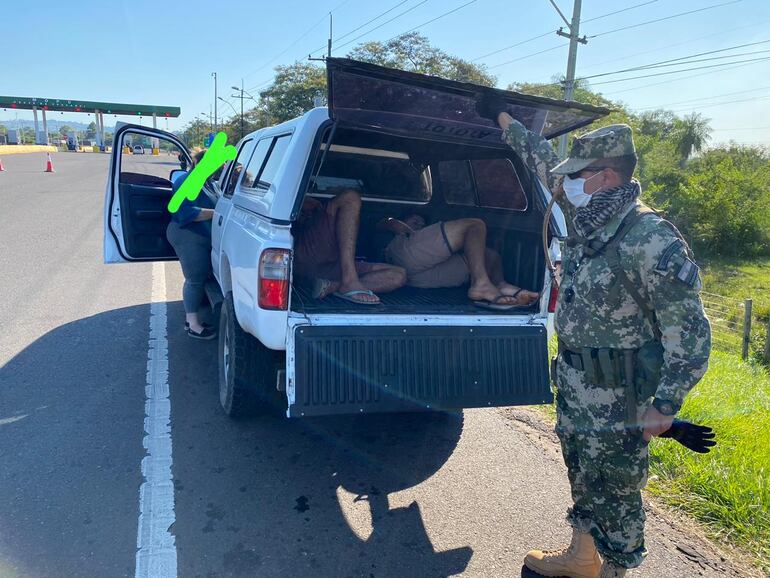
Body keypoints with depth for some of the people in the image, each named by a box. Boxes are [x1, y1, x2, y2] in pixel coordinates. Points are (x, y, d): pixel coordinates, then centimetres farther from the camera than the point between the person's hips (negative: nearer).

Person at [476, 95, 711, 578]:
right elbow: (545, 162, 16)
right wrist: (503, 118, 23)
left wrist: (666, 404, -20)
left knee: (614, 489, 8)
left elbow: (690, 330, -19)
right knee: (582, 474, 23)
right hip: (573, 377, 9)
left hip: (616, 393, -9)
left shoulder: (651, 240, -22)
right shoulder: (588, 217, 2)